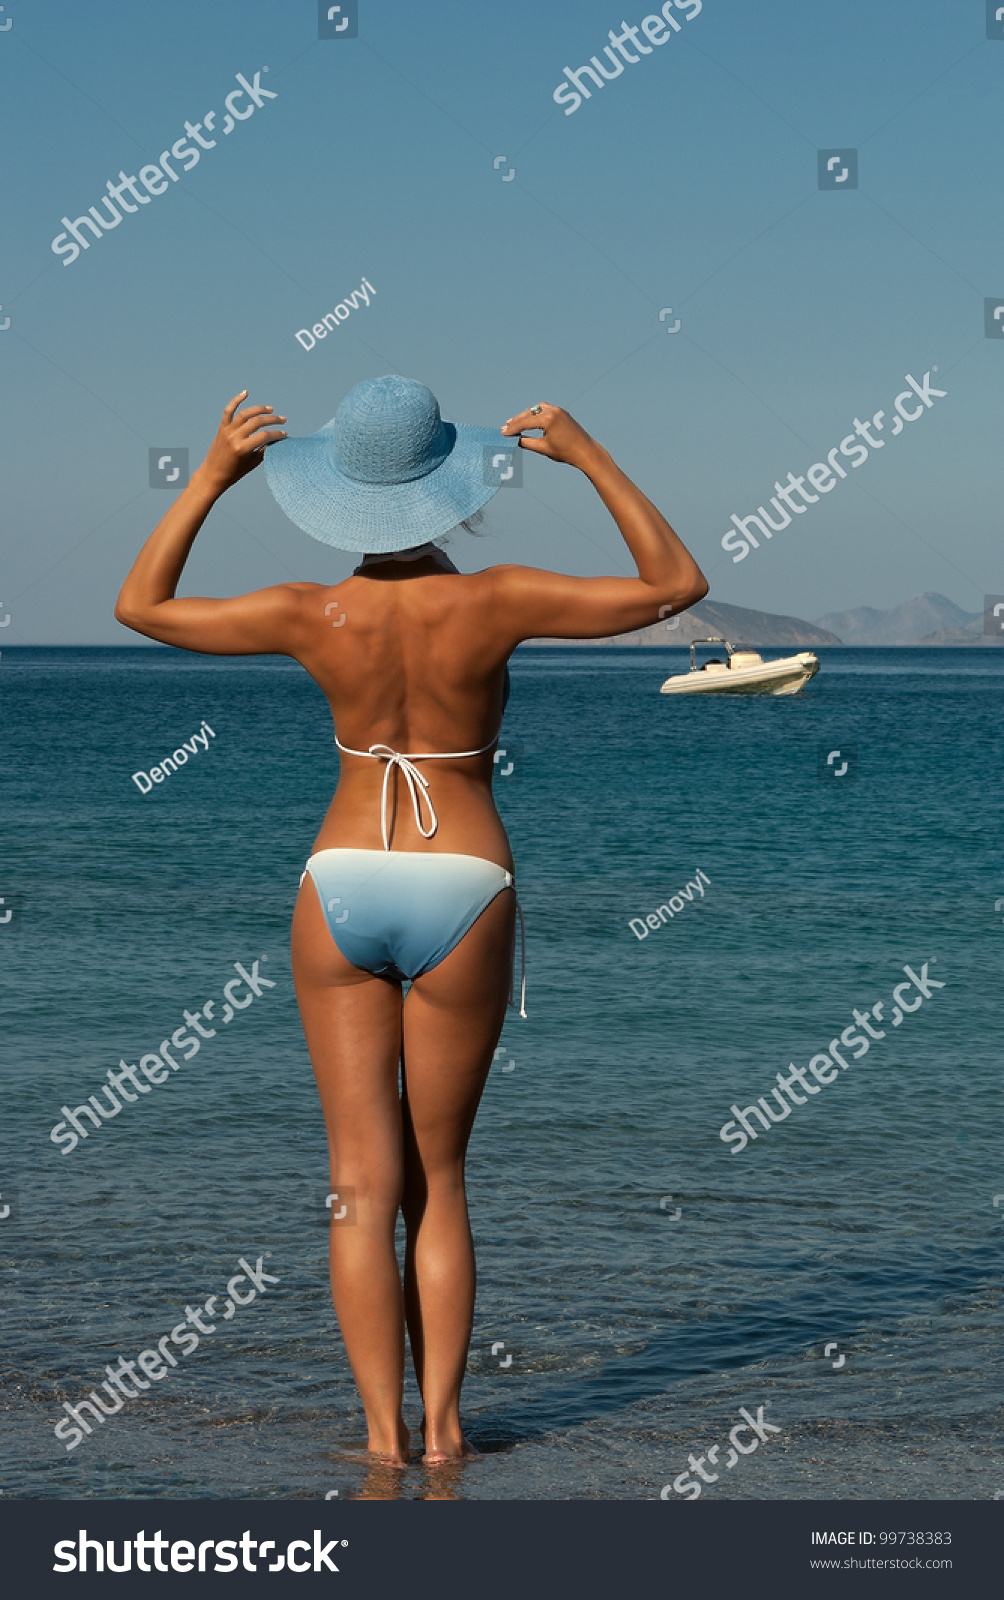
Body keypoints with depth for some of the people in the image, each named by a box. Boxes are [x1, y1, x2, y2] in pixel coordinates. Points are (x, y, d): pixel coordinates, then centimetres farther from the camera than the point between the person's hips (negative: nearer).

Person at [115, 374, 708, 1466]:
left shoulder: (315, 616, -8)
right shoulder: (492, 603, -12)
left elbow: (140, 605, 7)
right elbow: (676, 585, -3)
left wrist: (211, 474, 3)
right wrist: (588, 457, -5)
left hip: (341, 889, 0)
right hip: (462, 895, 0)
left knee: (363, 1186, 3)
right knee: (436, 1179, 13)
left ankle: (383, 1432, -4)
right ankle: (441, 1422, 5)